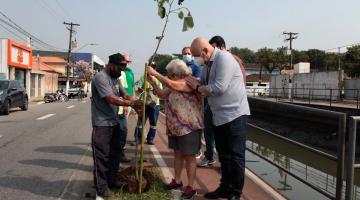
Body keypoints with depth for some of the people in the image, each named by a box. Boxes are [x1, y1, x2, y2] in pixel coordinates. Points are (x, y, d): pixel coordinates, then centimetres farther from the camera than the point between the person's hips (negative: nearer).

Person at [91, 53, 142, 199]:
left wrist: (137, 105, -8)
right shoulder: (100, 77, -17)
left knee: (115, 153, 17)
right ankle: (101, 187, 11)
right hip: (102, 124, -9)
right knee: (101, 156, 0)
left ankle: (111, 181, 31)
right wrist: (131, 103, -20)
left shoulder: (115, 78, 12)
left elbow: (125, 95, 10)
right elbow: (111, 99, -25)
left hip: (114, 122, 9)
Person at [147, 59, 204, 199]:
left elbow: (172, 85, -29)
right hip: (174, 126, 8)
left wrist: (155, 74, -22)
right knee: (177, 154, 18)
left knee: (189, 156, 1)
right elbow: (162, 94, 11)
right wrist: (152, 83, -3)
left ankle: (190, 187, 11)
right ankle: (177, 180, 33)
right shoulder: (175, 84, 11)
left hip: (189, 126, -8)